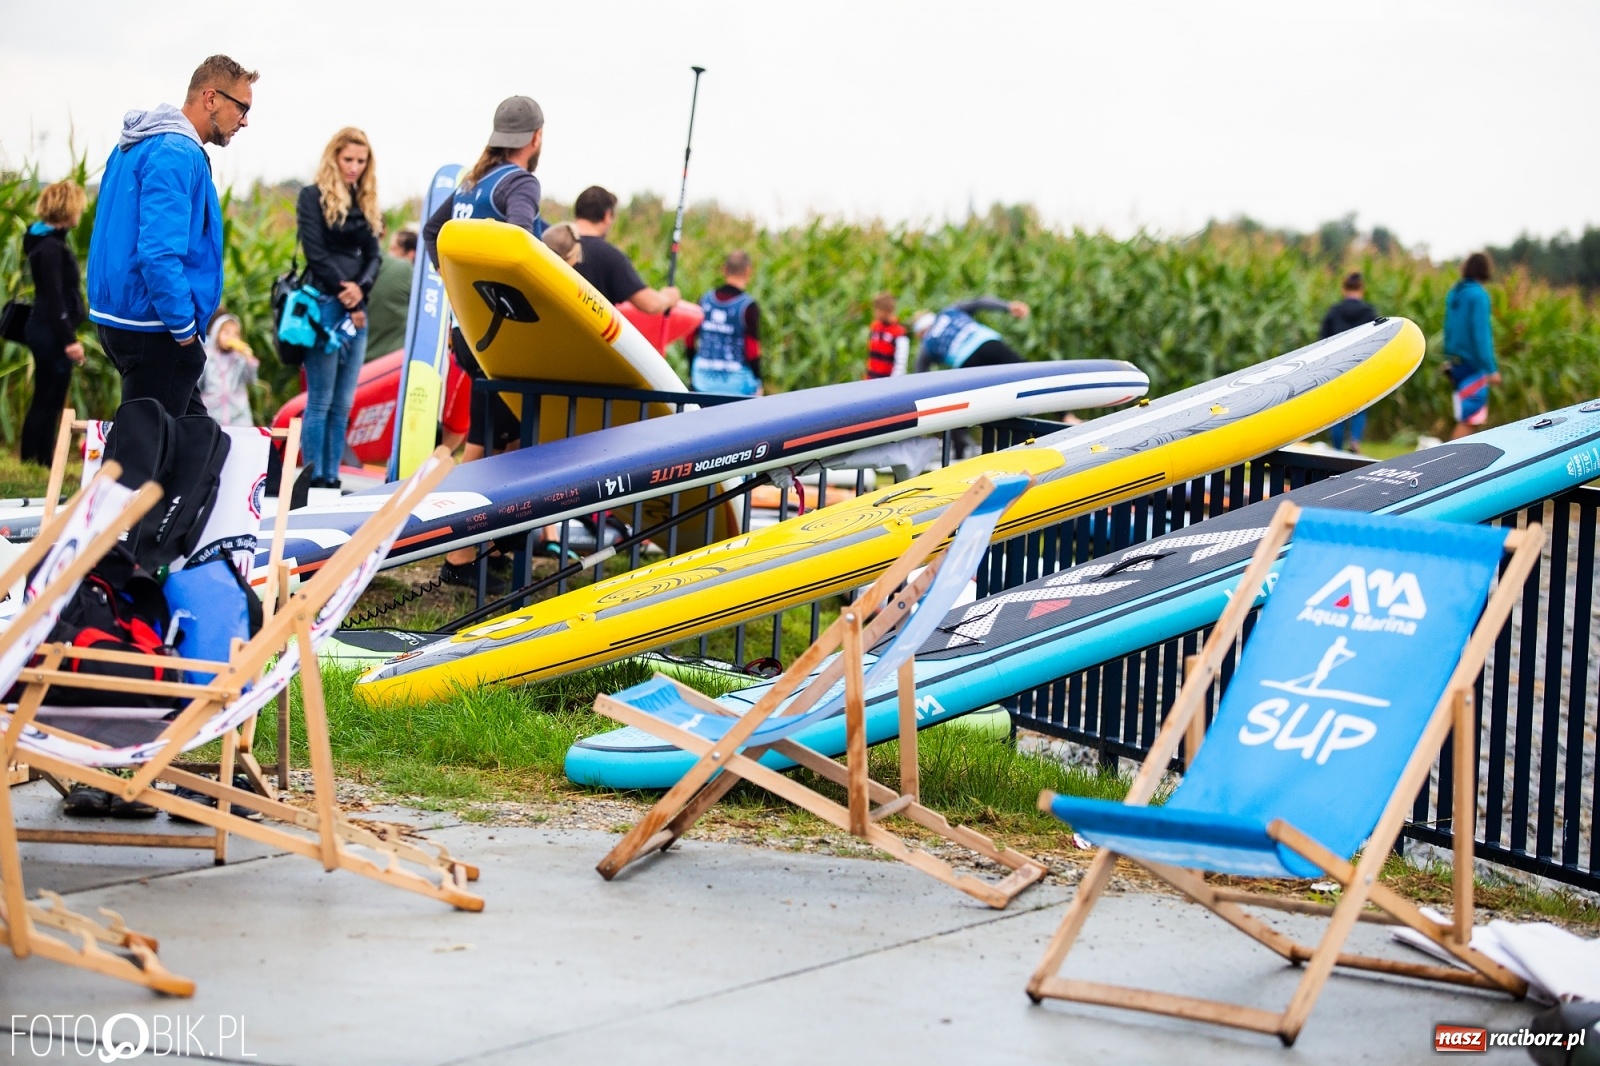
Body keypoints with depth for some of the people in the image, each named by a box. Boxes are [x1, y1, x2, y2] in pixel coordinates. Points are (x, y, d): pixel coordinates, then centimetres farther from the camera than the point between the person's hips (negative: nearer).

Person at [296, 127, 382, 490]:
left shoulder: (366, 204, 18)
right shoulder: (313, 197, 0)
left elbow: (374, 256, 10)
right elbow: (315, 253, -8)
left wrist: (361, 288, -9)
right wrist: (342, 292, -12)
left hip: (356, 309, 6)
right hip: (325, 305, -6)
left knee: (343, 404, 5)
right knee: (320, 401, -7)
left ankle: (332, 478, 7)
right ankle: (314, 479, -6)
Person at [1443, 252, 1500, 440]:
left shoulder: (1454, 293, 8)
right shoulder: (1478, 295, -14)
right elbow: (1481, 334, -18)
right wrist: (1491, 368, -18)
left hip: (1455, 363, 8)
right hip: (1473, 364, -8)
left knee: (1465, 416, 16)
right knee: (1469, 420, -5)